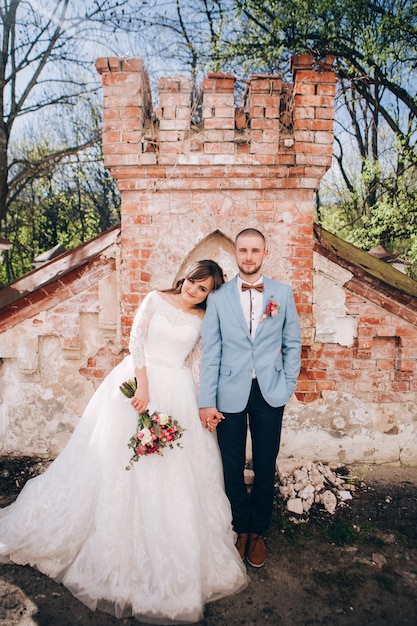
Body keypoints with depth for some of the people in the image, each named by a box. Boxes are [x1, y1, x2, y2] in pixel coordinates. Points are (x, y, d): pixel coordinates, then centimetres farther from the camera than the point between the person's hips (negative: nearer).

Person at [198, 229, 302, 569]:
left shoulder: (283, 293, 2)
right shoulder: (218, 298, -1)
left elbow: (293, 343, 7)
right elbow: (210, 352, -3)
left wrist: (288, 385, -1)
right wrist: (207, 402, -6)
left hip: (270, 394, 1)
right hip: (230, 393, 0)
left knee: (265, 467, 13)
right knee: (232, 468, 11)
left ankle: (258, 531, 35)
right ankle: (241, 527, 35)